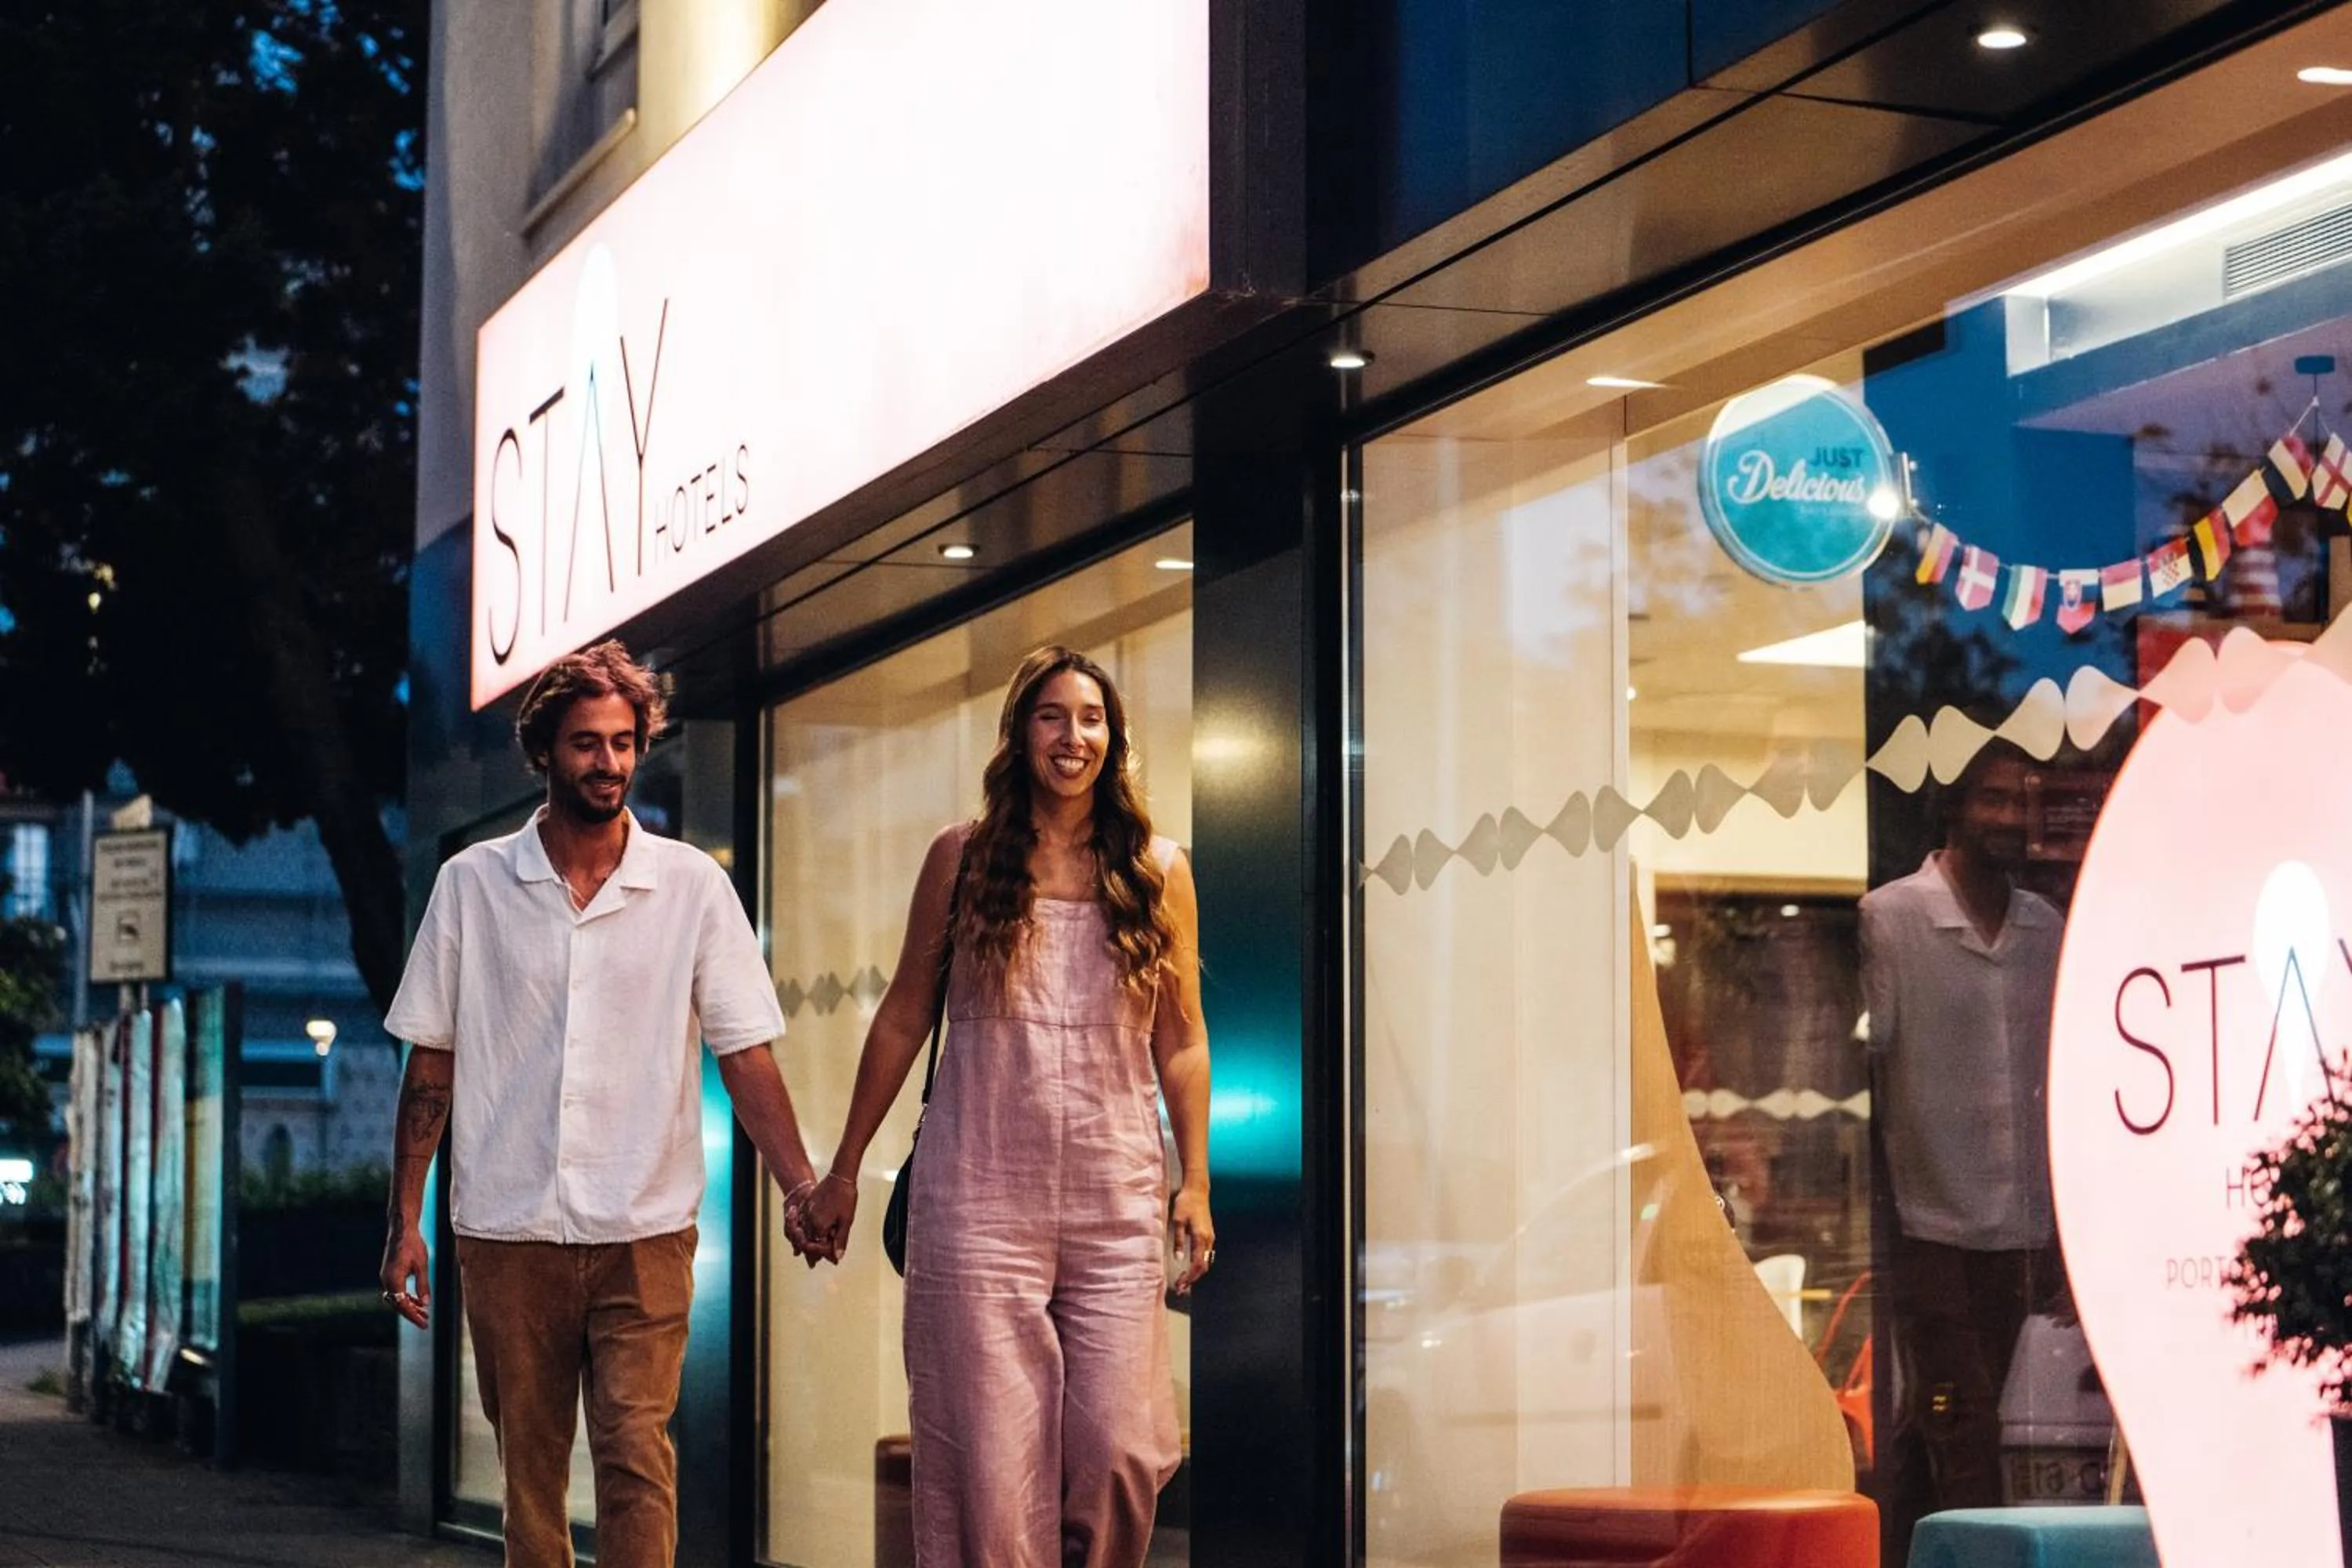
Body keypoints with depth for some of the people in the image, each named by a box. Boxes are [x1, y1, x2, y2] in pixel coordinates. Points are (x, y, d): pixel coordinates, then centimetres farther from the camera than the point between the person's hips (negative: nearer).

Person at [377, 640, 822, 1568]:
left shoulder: (692, 885, 3)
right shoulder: (472, 884, 5)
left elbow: (745, 1054, 1)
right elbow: (431, 1064, 8)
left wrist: (804, 1188, -11)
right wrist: (405, 1221, 3)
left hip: (643, 1235, -1)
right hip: (507, 1230, 1)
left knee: (637, 1456, -11)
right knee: (529, 1468, 7)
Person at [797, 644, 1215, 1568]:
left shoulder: (1158, 871, 7)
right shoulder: (963, 858, 5)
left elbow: (1181, 1042, 11)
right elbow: (902, 1020, 10)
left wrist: (1196, 1181, 6)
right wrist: (843, 1170, 12)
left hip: (1119, 1200, 1)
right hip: (980, 1197, -1)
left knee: (1118, 1449, -5)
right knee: (989, 1453, -3)